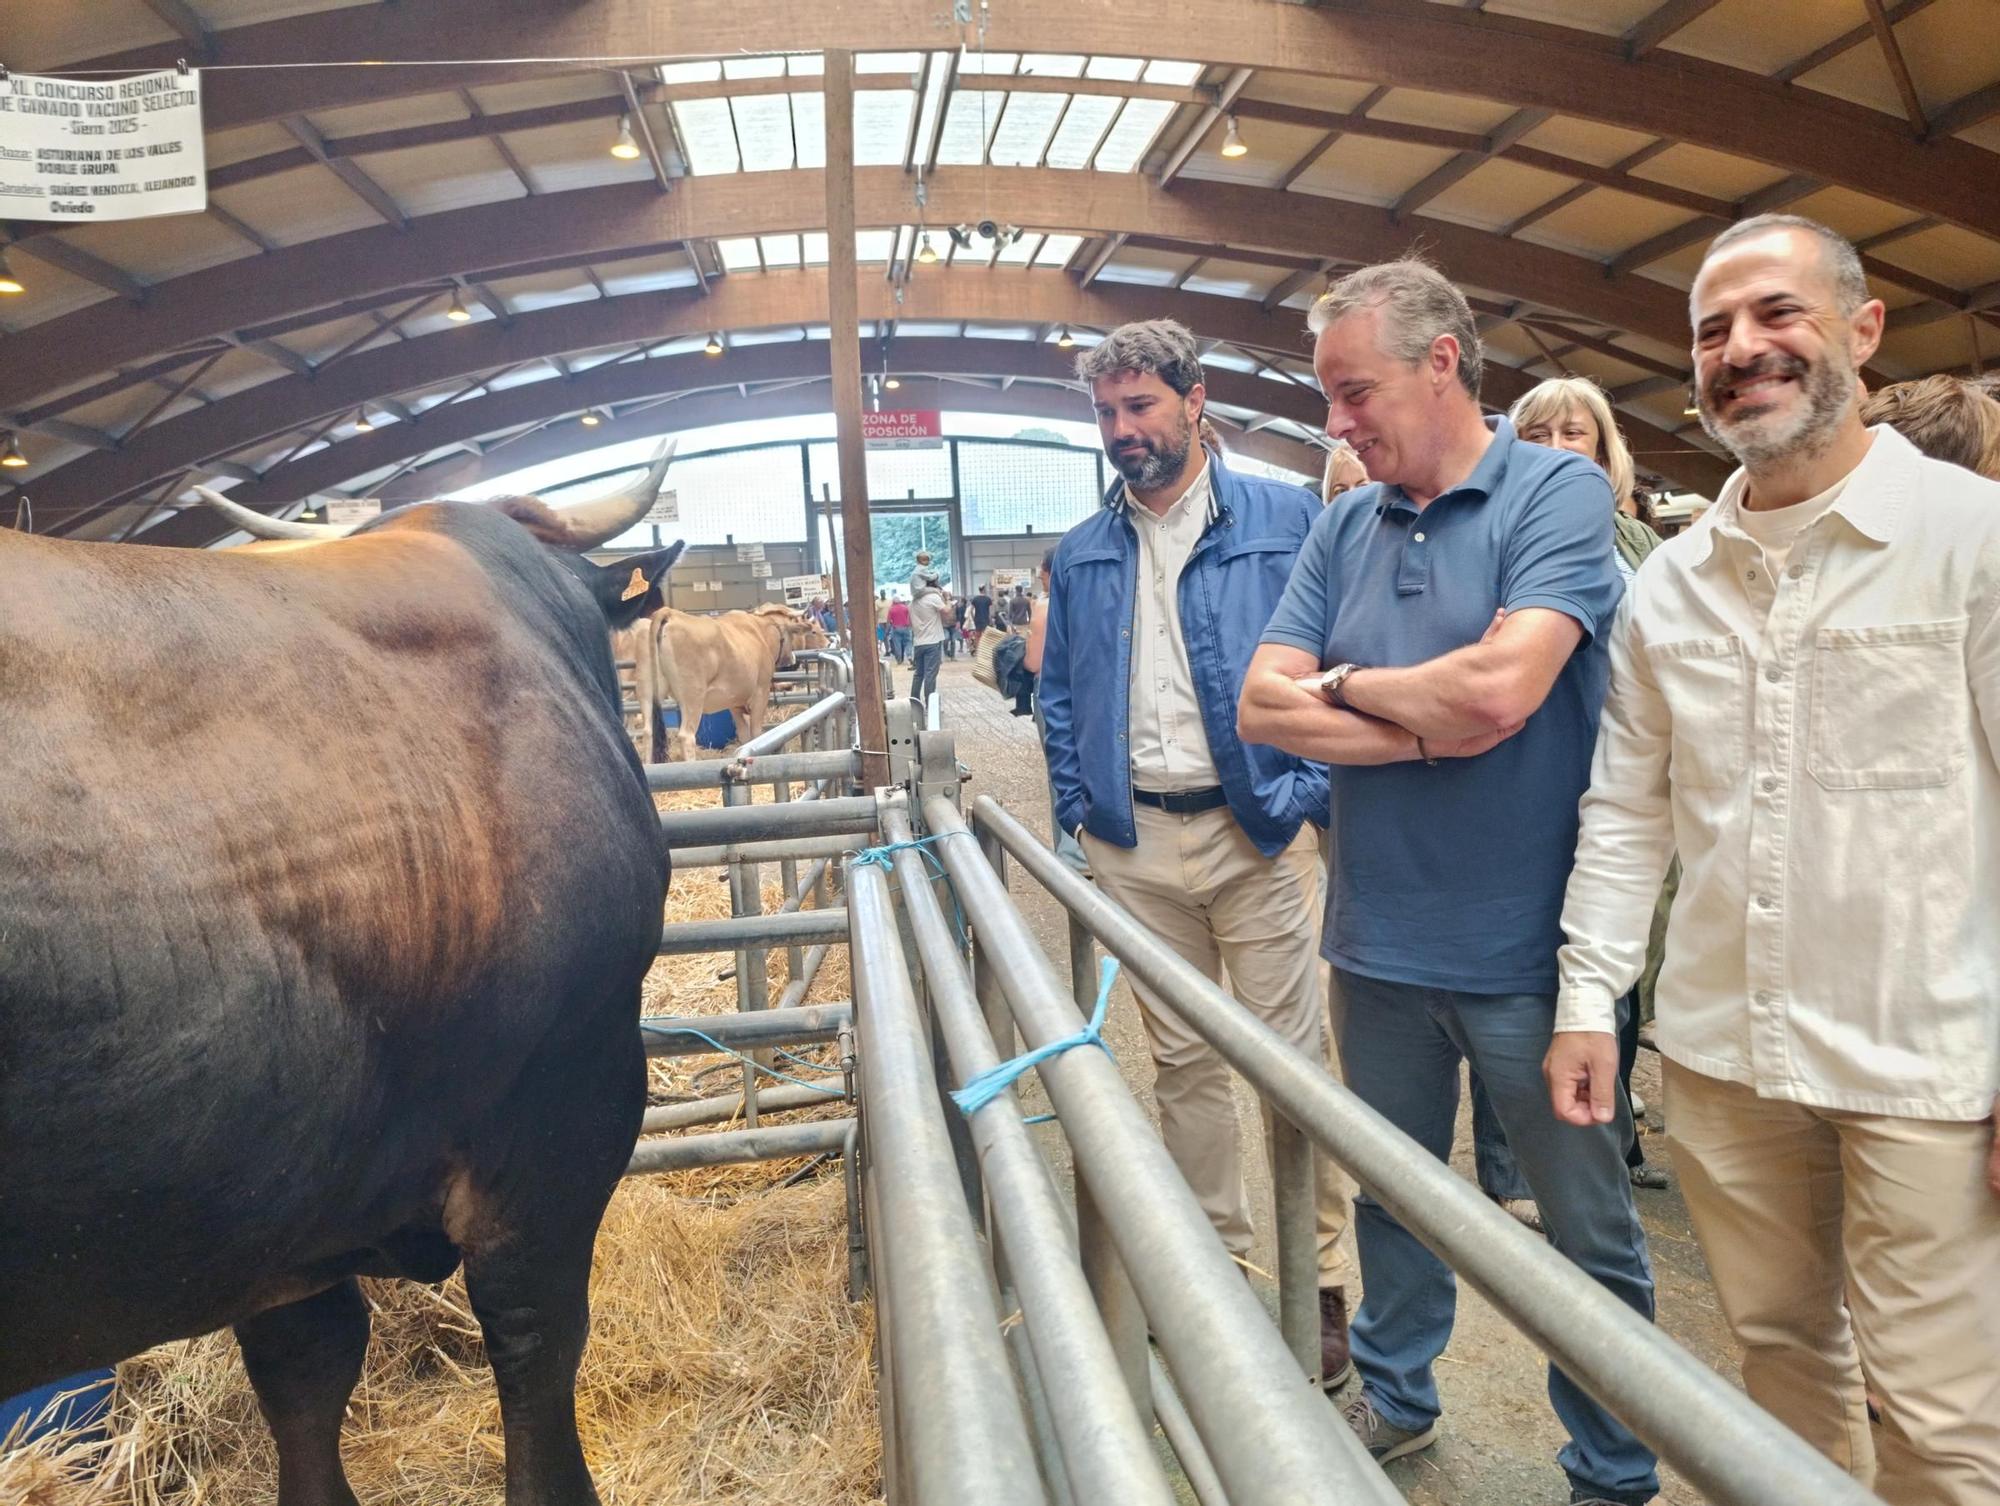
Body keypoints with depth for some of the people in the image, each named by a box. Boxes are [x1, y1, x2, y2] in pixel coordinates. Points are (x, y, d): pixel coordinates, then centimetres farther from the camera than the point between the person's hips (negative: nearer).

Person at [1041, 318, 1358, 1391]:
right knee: (1181, 1060, 14)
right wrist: (1077, 810, 6)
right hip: (1133, 845, 4)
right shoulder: (1082, 554, 11)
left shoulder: (1286, 519, 0)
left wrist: (1311, 793, -11)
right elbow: (1057, 695, 16)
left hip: (1260, 831, -4)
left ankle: (1322, 1284, 17)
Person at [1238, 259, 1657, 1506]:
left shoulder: (1558, 492, -10)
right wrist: (1435, 728, -15)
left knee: (1590, 1233, 12)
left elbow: (1499, 689, -25)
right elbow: (1264, 707, -3)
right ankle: (1396, 1396, 44)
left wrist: (1346, 684, -9)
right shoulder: (1344, 528, 5)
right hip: (1380, 939, 5)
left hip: (1525, 946, -5)